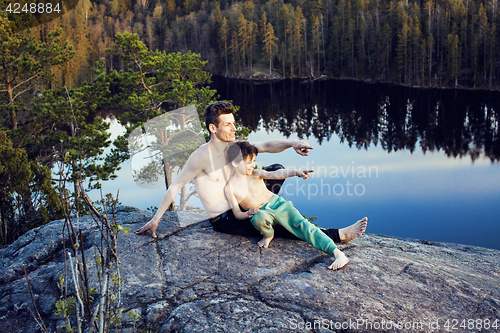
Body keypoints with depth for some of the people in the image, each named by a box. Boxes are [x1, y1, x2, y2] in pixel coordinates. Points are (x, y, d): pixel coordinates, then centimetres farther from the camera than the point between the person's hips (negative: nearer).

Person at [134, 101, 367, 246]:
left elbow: (267, 146, 1)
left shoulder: (233, 146, 4)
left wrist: (291, 143, -21)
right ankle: (338, 235, -16)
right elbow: (175, 186, -15)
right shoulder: (202, 155, -19)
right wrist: (155, 219, -15)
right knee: (280, 228, -19)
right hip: (223, 221, -8)